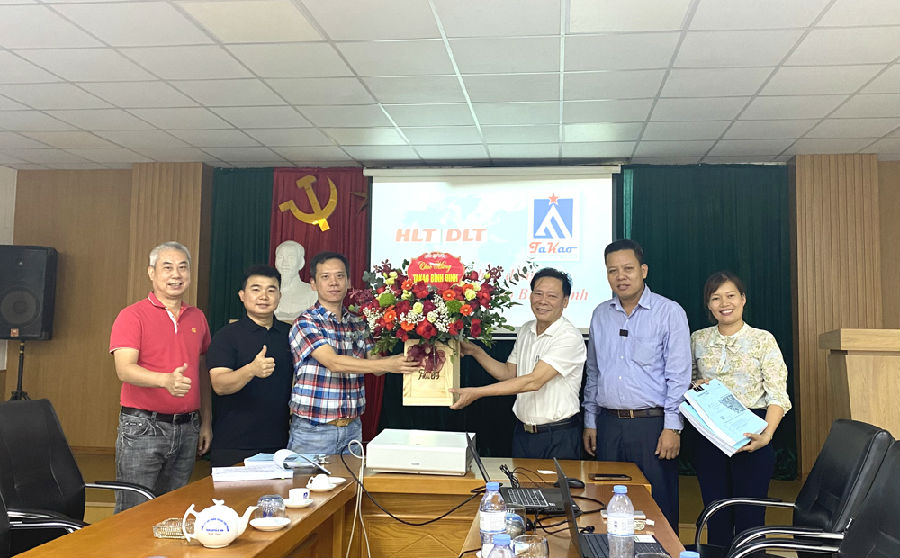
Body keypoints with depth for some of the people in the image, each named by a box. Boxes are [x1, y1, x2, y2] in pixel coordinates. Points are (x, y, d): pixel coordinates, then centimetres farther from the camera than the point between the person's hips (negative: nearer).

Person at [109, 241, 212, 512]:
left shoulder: (197, 318, 12)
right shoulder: (132, 316, -4)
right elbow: (125, 369, -17)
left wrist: (206, 422, 13)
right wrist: (166, 380, -35)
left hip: (187, 429, 5)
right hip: (143, 427, -5)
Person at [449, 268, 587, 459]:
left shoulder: (570, 337, -18)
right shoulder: (526, 330, 7)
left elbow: (534, 381, -25)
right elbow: (509, 373, 16)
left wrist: (477, 393, -26)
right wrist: (475, 351, 4)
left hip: (558, 438, -6)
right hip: (522, 433, 6)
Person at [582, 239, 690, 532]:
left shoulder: (669, 312, -4)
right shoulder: (601, 314, 11)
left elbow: (679, 376, -7)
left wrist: (672, 428, -12)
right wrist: (590, 421, 13)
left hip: (652, 424, -4)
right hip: (608, 424, 5)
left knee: (658, 507, 2)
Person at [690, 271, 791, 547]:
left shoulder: (762, 340, -3)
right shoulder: (698, 339, 7)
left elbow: (778, 395, -8)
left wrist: (766, 435, -23)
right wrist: (695, 387, -5)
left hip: (750, 436, -3)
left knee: (749, 519, 1)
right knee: (716, 519, 10)